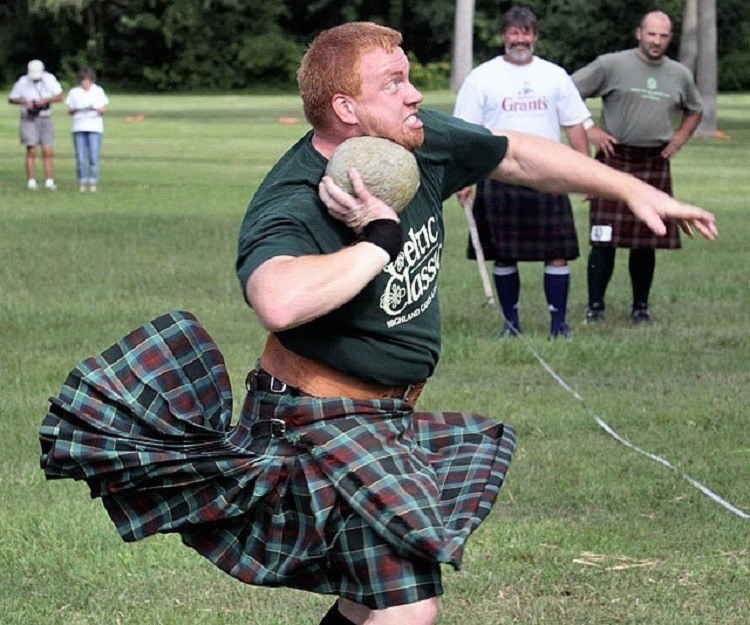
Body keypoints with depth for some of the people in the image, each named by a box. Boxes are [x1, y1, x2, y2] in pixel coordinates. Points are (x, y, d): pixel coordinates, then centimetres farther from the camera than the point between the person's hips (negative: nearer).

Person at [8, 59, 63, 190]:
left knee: (47, 152, -2)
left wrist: (45, 100, -22)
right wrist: (25, 101, -18)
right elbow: (11, 99, 0)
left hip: (45, 119, 2)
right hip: (29, 119, -2)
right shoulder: (23, 82, -10)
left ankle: (49, 181, 1)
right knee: (31, 151, -6)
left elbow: (59, 96, -6)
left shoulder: (49, 79, -6)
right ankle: (31, 182, -1)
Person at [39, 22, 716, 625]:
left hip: (389, 417, 9)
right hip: (323, 422, -9)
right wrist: (381, 241, -36)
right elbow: (281, 301, -51)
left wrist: (634, 189, 16)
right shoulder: (289, 207, -28)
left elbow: (521, 156, 14)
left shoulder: (421, 141, -4)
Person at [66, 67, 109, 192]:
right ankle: (82, 183, 0)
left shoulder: (98, 91, 9)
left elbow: (102, 111, 7)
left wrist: (96, 109, -14)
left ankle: (93, 184, -6)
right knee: (81, 158, -4)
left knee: (94, 157, -8)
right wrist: (74, 110, -12)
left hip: (95, 127, -1)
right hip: (79, 127, 1)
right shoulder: (74, 92, 10)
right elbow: (70, 111, 11)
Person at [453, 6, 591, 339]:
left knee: (558, 253, -4)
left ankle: (559, 322, 3)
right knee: (503, 256, 3)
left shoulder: (555, 75, 11)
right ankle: (511, 322, 13)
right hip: (499, 179, -1)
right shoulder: (482, 77, 4)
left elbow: (575, 125, 12)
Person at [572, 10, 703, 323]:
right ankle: (595, 306, 0)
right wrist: (589, 129, -8)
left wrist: (681, 135, 12)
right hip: (615, 159, -4)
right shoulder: (611, 65, -3)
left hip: (655, 165, 4)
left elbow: (694, 110, 30)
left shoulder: (680, 75, 12)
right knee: (604, 239, -7)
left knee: (647, 241, 6)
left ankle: (640, 306, 17)